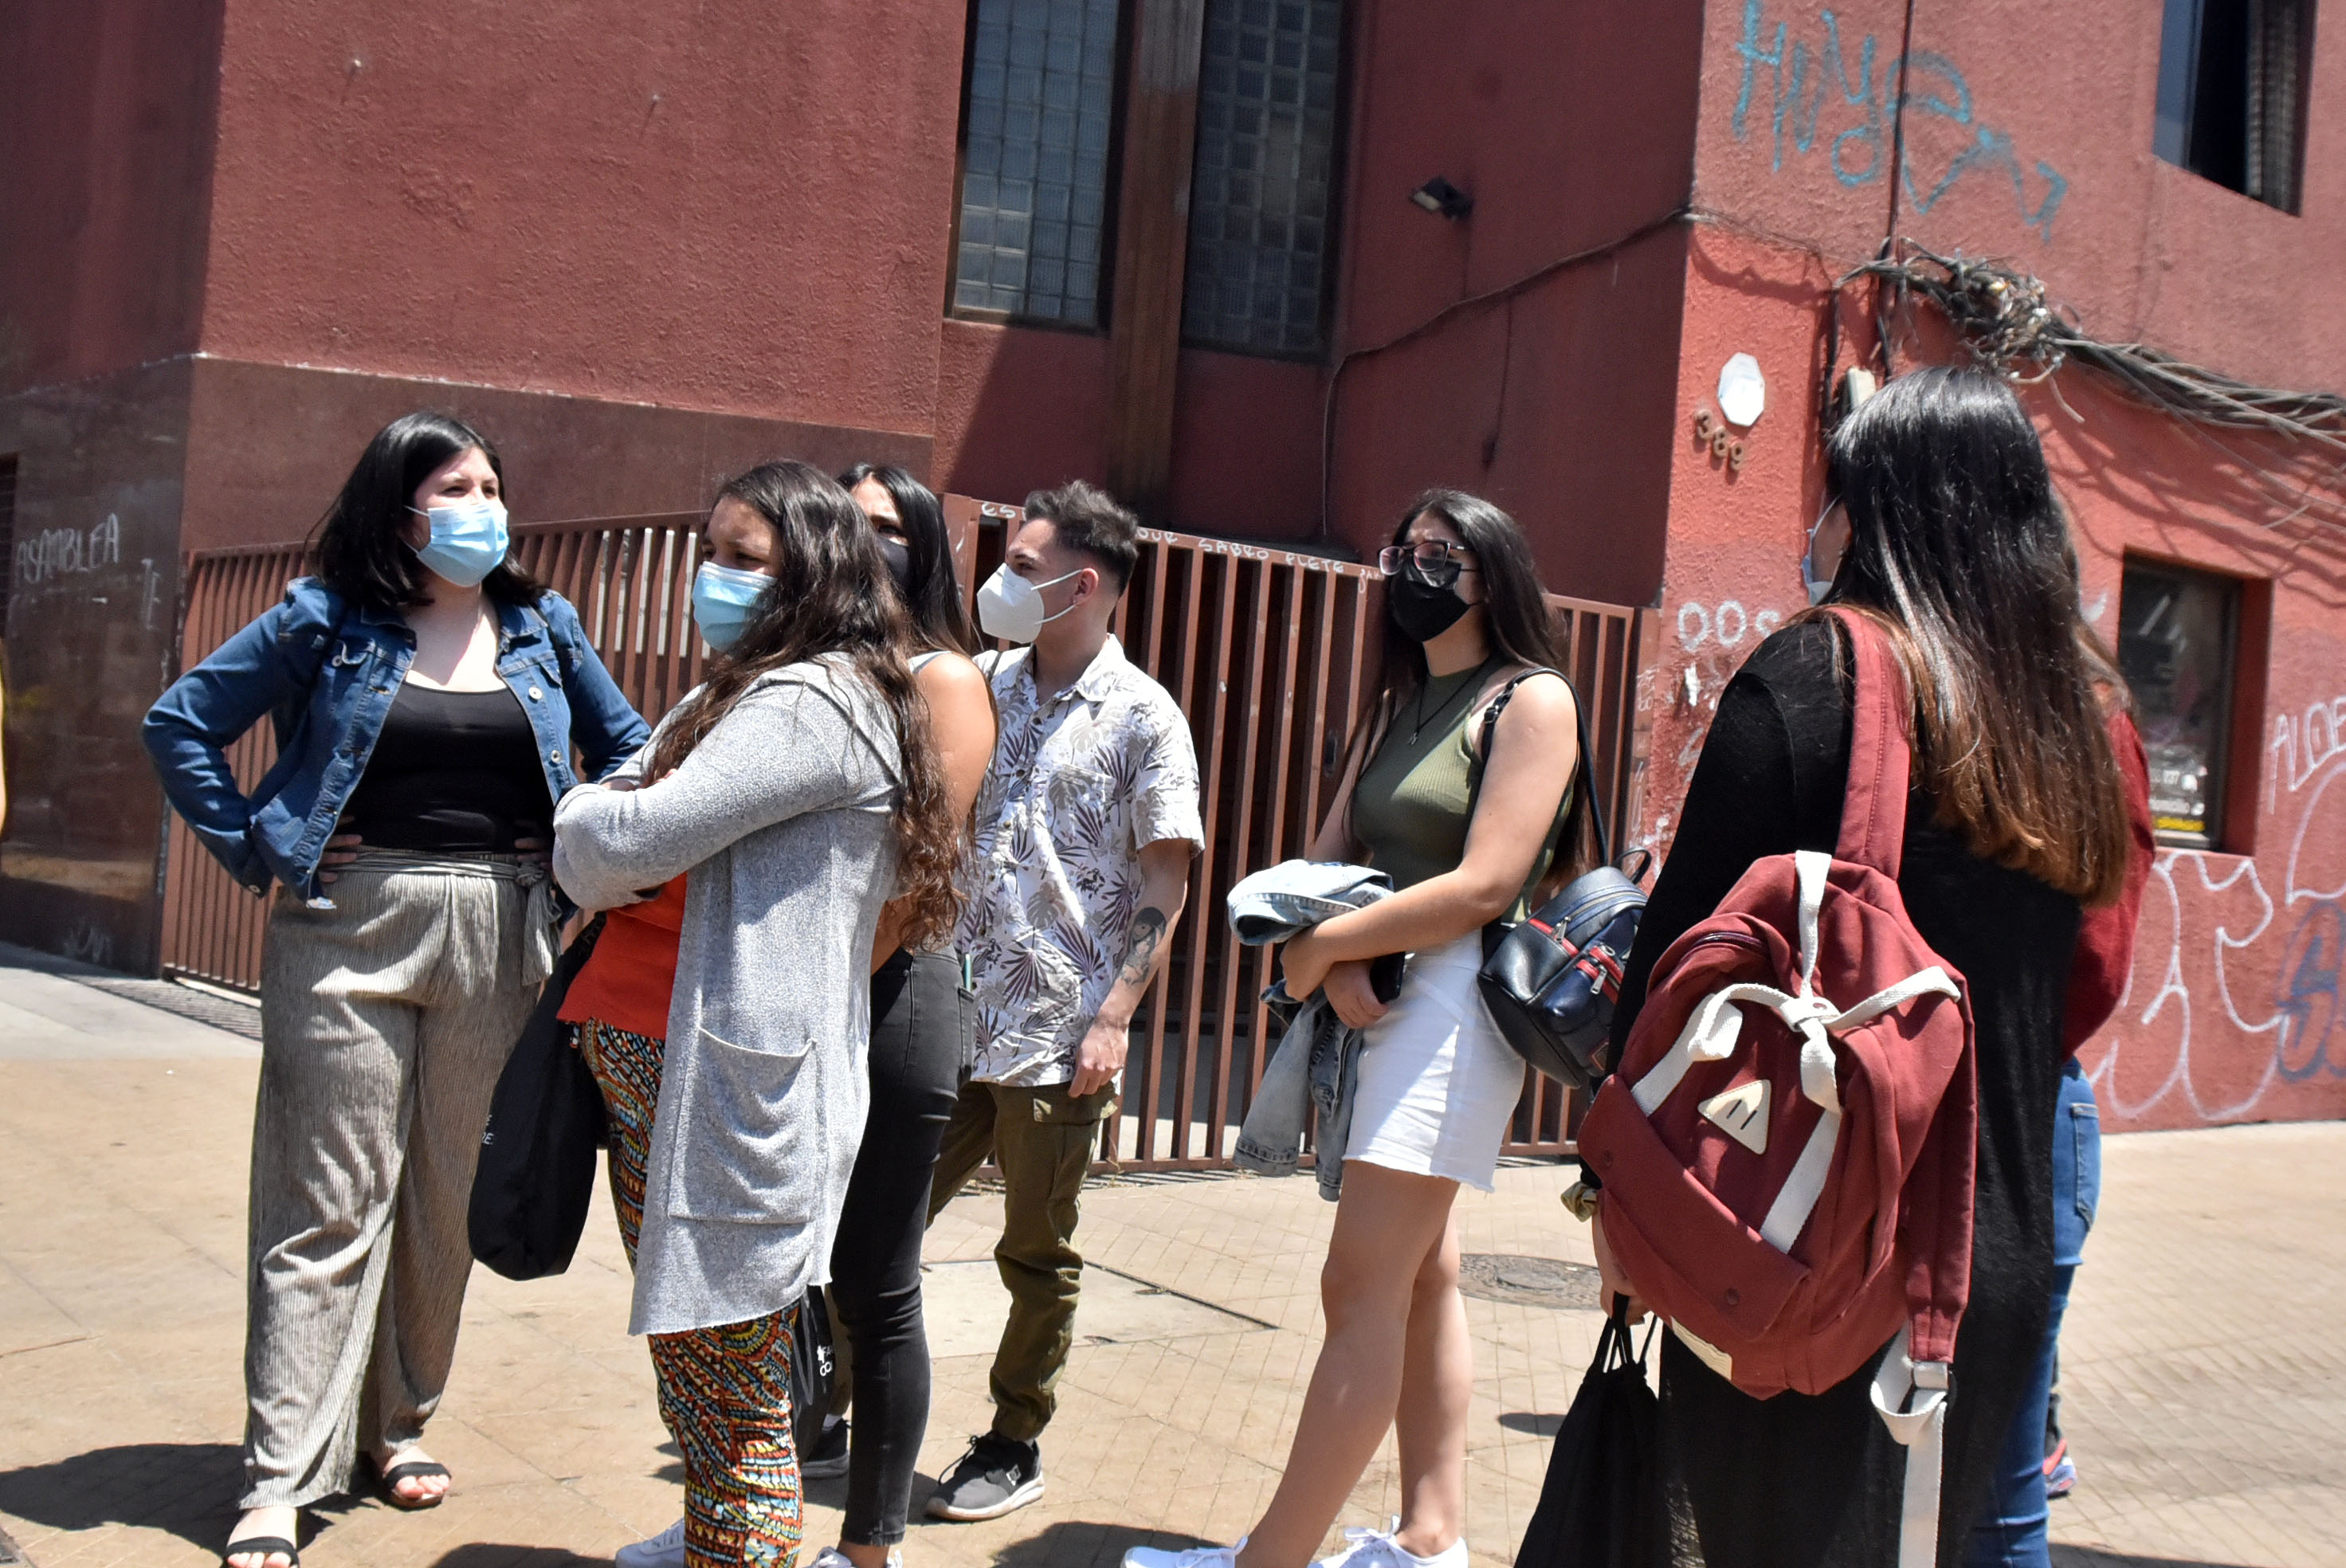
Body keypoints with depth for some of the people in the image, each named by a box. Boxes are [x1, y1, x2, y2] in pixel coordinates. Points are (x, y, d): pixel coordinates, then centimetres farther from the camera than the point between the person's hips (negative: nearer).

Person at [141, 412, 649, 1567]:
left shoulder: (541, 626, 8)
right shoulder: (324, 622, 0)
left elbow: (625, 746, 17)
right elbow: (180, 724, 5)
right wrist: (256, 847, -3)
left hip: (495, 941, 3)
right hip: (349, 933, -3)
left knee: (449, 1195, 10)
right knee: (330, 1203, -2)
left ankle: (401, 1423, 27)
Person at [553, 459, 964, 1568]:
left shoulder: (817, 701, -14)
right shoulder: (735, 692, 19)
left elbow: (632, 838, -21)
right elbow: (616, 801, 17)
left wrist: (587, 824, 0)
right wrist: (613, 853, -4)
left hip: (737, 1081, -10)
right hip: (649, 1066, 10)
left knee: (732, 1390, -1)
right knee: (689, 1354, 22)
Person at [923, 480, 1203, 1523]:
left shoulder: (1143, 718, -6)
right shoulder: (985, 685, 9)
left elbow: (1166, 885, -7)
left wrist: (1115, 1019, -13)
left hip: (1056, 1036, -5)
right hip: (949, 1016, 5)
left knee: (1038, 1256, 8)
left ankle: (1015, 1447, 25)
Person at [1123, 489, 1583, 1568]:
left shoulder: (1532, 700, -5)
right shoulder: (1396, 705, 19)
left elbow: (1485, 885, -15)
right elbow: (1325, 862, 13)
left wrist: (1323, 944, -11)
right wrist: (1337, 963, -8)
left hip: (1455, 996, -8)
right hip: (1377, 997, 8)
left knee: (1362, 1286, -11)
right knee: (1420, 1278, 12)